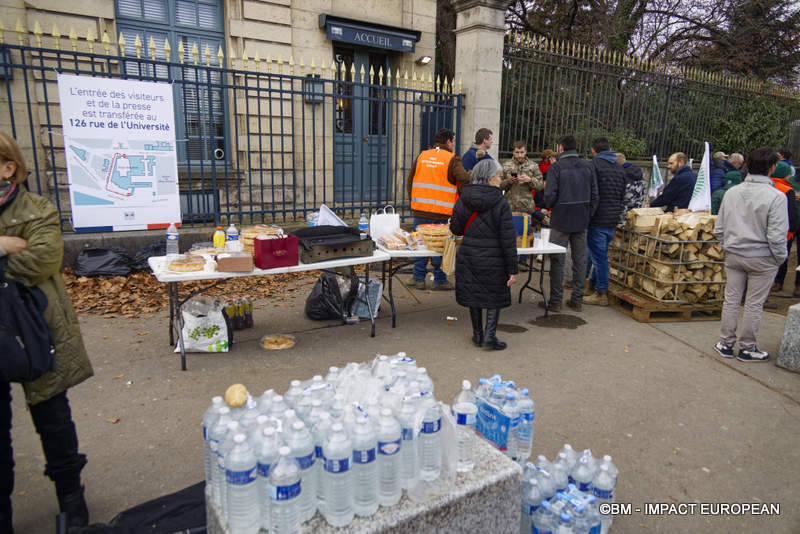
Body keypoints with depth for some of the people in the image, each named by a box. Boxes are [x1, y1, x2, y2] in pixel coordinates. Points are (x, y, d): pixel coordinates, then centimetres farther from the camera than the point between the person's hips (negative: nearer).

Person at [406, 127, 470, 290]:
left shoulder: (421, 156, 10)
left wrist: (414, 203, 22)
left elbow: (409, 182, 15)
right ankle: (440, 280, 14)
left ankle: (418, 278, 16)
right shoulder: (452, 160, -5)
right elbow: (464, 183, -9)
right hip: (442, 214, -4)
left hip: (420, 210, 4)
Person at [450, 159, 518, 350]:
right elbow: (508, 239, -11)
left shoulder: (463, 200, -1)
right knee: (495, 296, 13)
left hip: (468, 256, 4)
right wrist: (512, 268, -7)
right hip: (493, 259, -3)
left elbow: (455, 228, 9)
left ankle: (477, 334, 24)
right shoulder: (500, 203, -12)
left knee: (473, 294, 15)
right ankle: (490, 334, 7)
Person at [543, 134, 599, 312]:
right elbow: (595, 195, 4)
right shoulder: (588, 167, 6)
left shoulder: (556, 167, -9)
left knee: (557, 261, 3)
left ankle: (555, 301, 7)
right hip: (582, 221, 5)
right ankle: (577, 300, 17)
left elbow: (550, 195, -14)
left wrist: (548, 207, 6)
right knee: (580, 260, 10)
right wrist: (588, 215, 13)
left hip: (561, 221, -4)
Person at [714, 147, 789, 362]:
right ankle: (747, 348, 20)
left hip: (733, 255, 4)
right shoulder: (776, 196, -16)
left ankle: (726, 344, 22)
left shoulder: (732, 192, -1)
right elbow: (776, 236, -17)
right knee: (754, 304, 8)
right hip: (762, 258, -4)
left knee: (731, 300, 13)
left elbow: (718, 229, 4)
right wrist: (781, 258, -2)